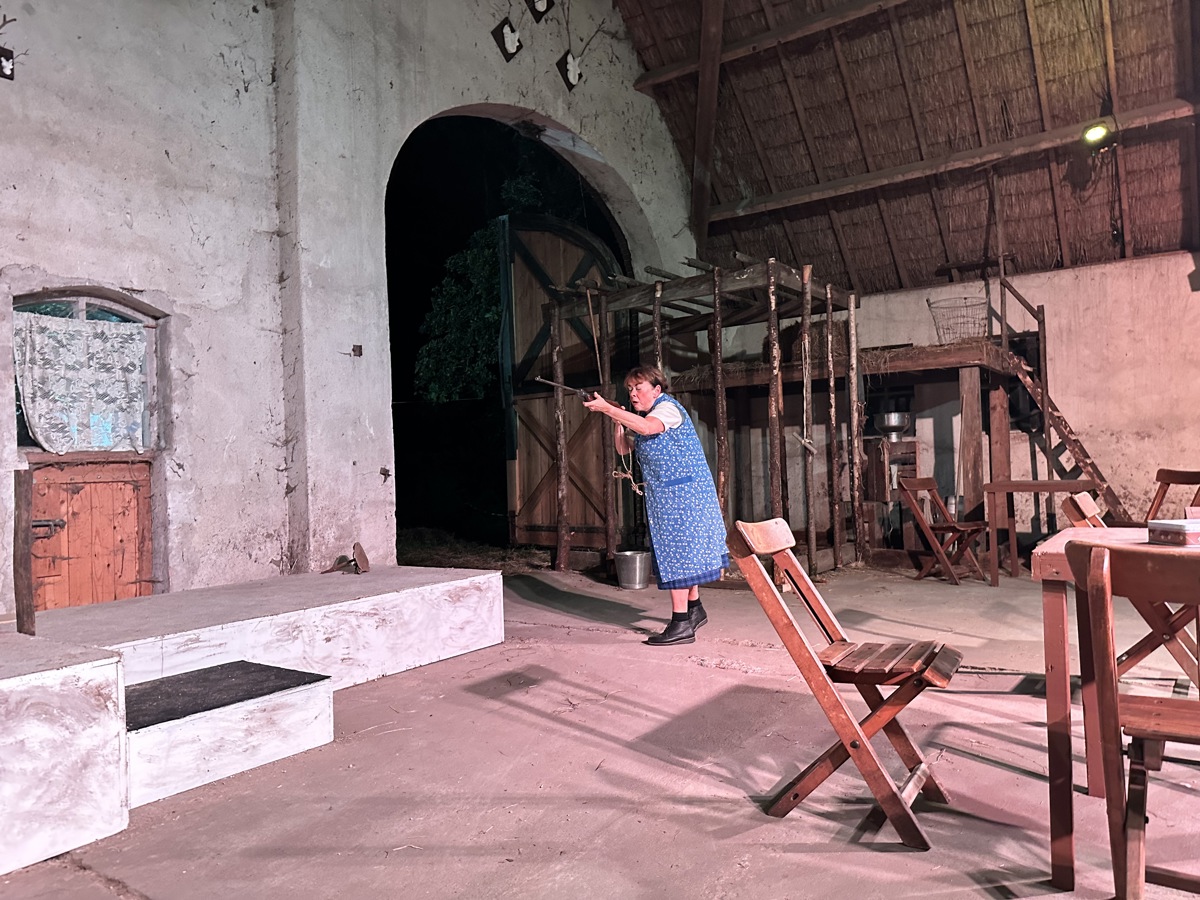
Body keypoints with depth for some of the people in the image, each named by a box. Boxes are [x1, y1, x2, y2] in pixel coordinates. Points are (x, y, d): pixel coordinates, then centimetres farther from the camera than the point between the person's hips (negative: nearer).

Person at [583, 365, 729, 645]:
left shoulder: (668, 407, -13)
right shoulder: (641, 416, 16)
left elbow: (647, 427, -34)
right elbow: (623, 448, 14)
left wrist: (607, 409, -35)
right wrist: (618, 421, -3)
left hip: (681, 492, -9)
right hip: (664, 494, 9)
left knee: (677, 552, -10)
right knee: (685, 550, 16)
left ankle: (681, 624, -7)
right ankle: (695, 609, 29)